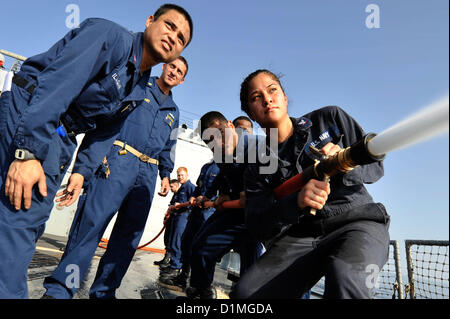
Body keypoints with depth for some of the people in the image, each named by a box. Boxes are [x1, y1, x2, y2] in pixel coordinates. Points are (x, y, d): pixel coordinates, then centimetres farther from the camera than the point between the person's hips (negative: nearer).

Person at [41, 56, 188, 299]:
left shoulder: (173, 111, 26)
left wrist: (166, 174, 17)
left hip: (148, 172, 6)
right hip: (119, 159, -5)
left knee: (130, 232, 2)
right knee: (93, 219, -16)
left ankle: (104, 290, 13)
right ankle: (59, 289, -8)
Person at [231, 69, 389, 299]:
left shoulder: (330, 118, 7)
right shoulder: (257, 168, 8)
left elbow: (376, 165, 7)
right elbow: (258, 228, -3)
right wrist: (297, 202, -24)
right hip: (299, 238, 3)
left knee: (344, 278, -38)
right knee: (244, 293, -18)